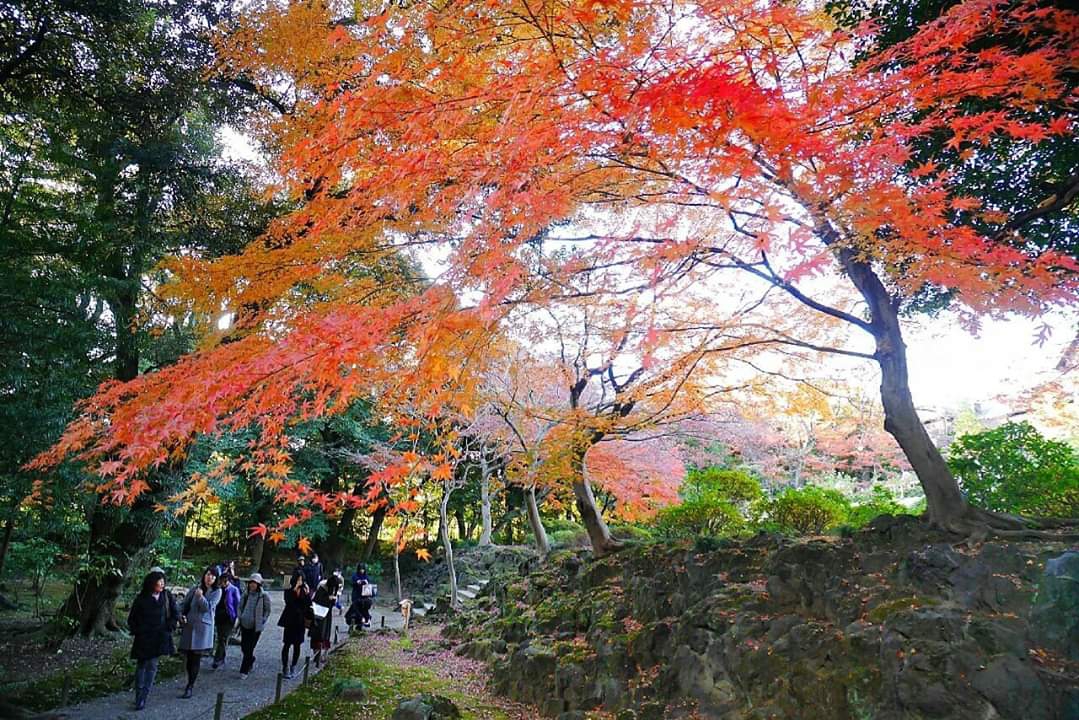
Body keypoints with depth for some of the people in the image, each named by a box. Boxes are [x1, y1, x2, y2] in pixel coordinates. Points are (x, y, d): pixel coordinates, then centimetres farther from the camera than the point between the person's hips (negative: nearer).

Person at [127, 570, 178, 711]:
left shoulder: (167, 597, -1)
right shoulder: (141, 598, -2)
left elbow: (175, 615, 4)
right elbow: (132, 618, 6)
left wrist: (168, 628, -4)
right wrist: (135, 632, -2)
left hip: (159, 638, 0)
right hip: (143, 637, 1)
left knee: (152, 666, -4)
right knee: (141, 665, 9)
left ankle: (143, 698, -1)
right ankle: (139, 694, 20)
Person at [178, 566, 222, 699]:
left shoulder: (217, 591, 0)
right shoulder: (195, 588, 7)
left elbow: (208, 607, -10)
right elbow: (184, 603, 14)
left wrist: (200, 597, -25)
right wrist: (181, 615, -3)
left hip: (203, 627, -3)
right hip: (189, 625, 3)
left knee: (196, 658, -7)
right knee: (189, 657, 10)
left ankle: (189, 688, -5)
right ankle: (190, 682, 28)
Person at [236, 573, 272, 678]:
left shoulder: (264, 596, -10)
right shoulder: (246, 594, 1)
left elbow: (267, 610, -3)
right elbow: (240, 607, 15)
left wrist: (262, 621, -8)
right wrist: (240, 618, 7)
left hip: (256, 626, -4)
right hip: (244, 625, 4)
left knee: (249, 649, -2)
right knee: (243, 647, 13)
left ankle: (244, 671, 10)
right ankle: (251, 660, 41)